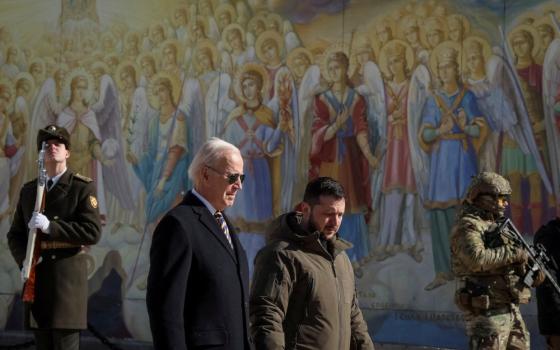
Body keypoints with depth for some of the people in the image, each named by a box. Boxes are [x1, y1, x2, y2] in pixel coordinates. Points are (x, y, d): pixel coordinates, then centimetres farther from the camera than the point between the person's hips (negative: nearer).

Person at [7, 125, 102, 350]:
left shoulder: (83, 187, -2)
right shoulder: (28, 190, 13)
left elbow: (92, 233, -12)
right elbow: (15, 235, 15)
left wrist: (50, 226, -20)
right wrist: (24, 260, -6)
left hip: (69, 276, -5)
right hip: (37, 278, 5)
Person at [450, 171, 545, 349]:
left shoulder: (496, 226, 18)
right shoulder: (467, 226, -11)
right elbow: (476, 258, -29)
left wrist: (533, 271, -1)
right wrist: (513, 253, -20)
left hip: (510, 310, 9)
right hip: (486, 313, -9)